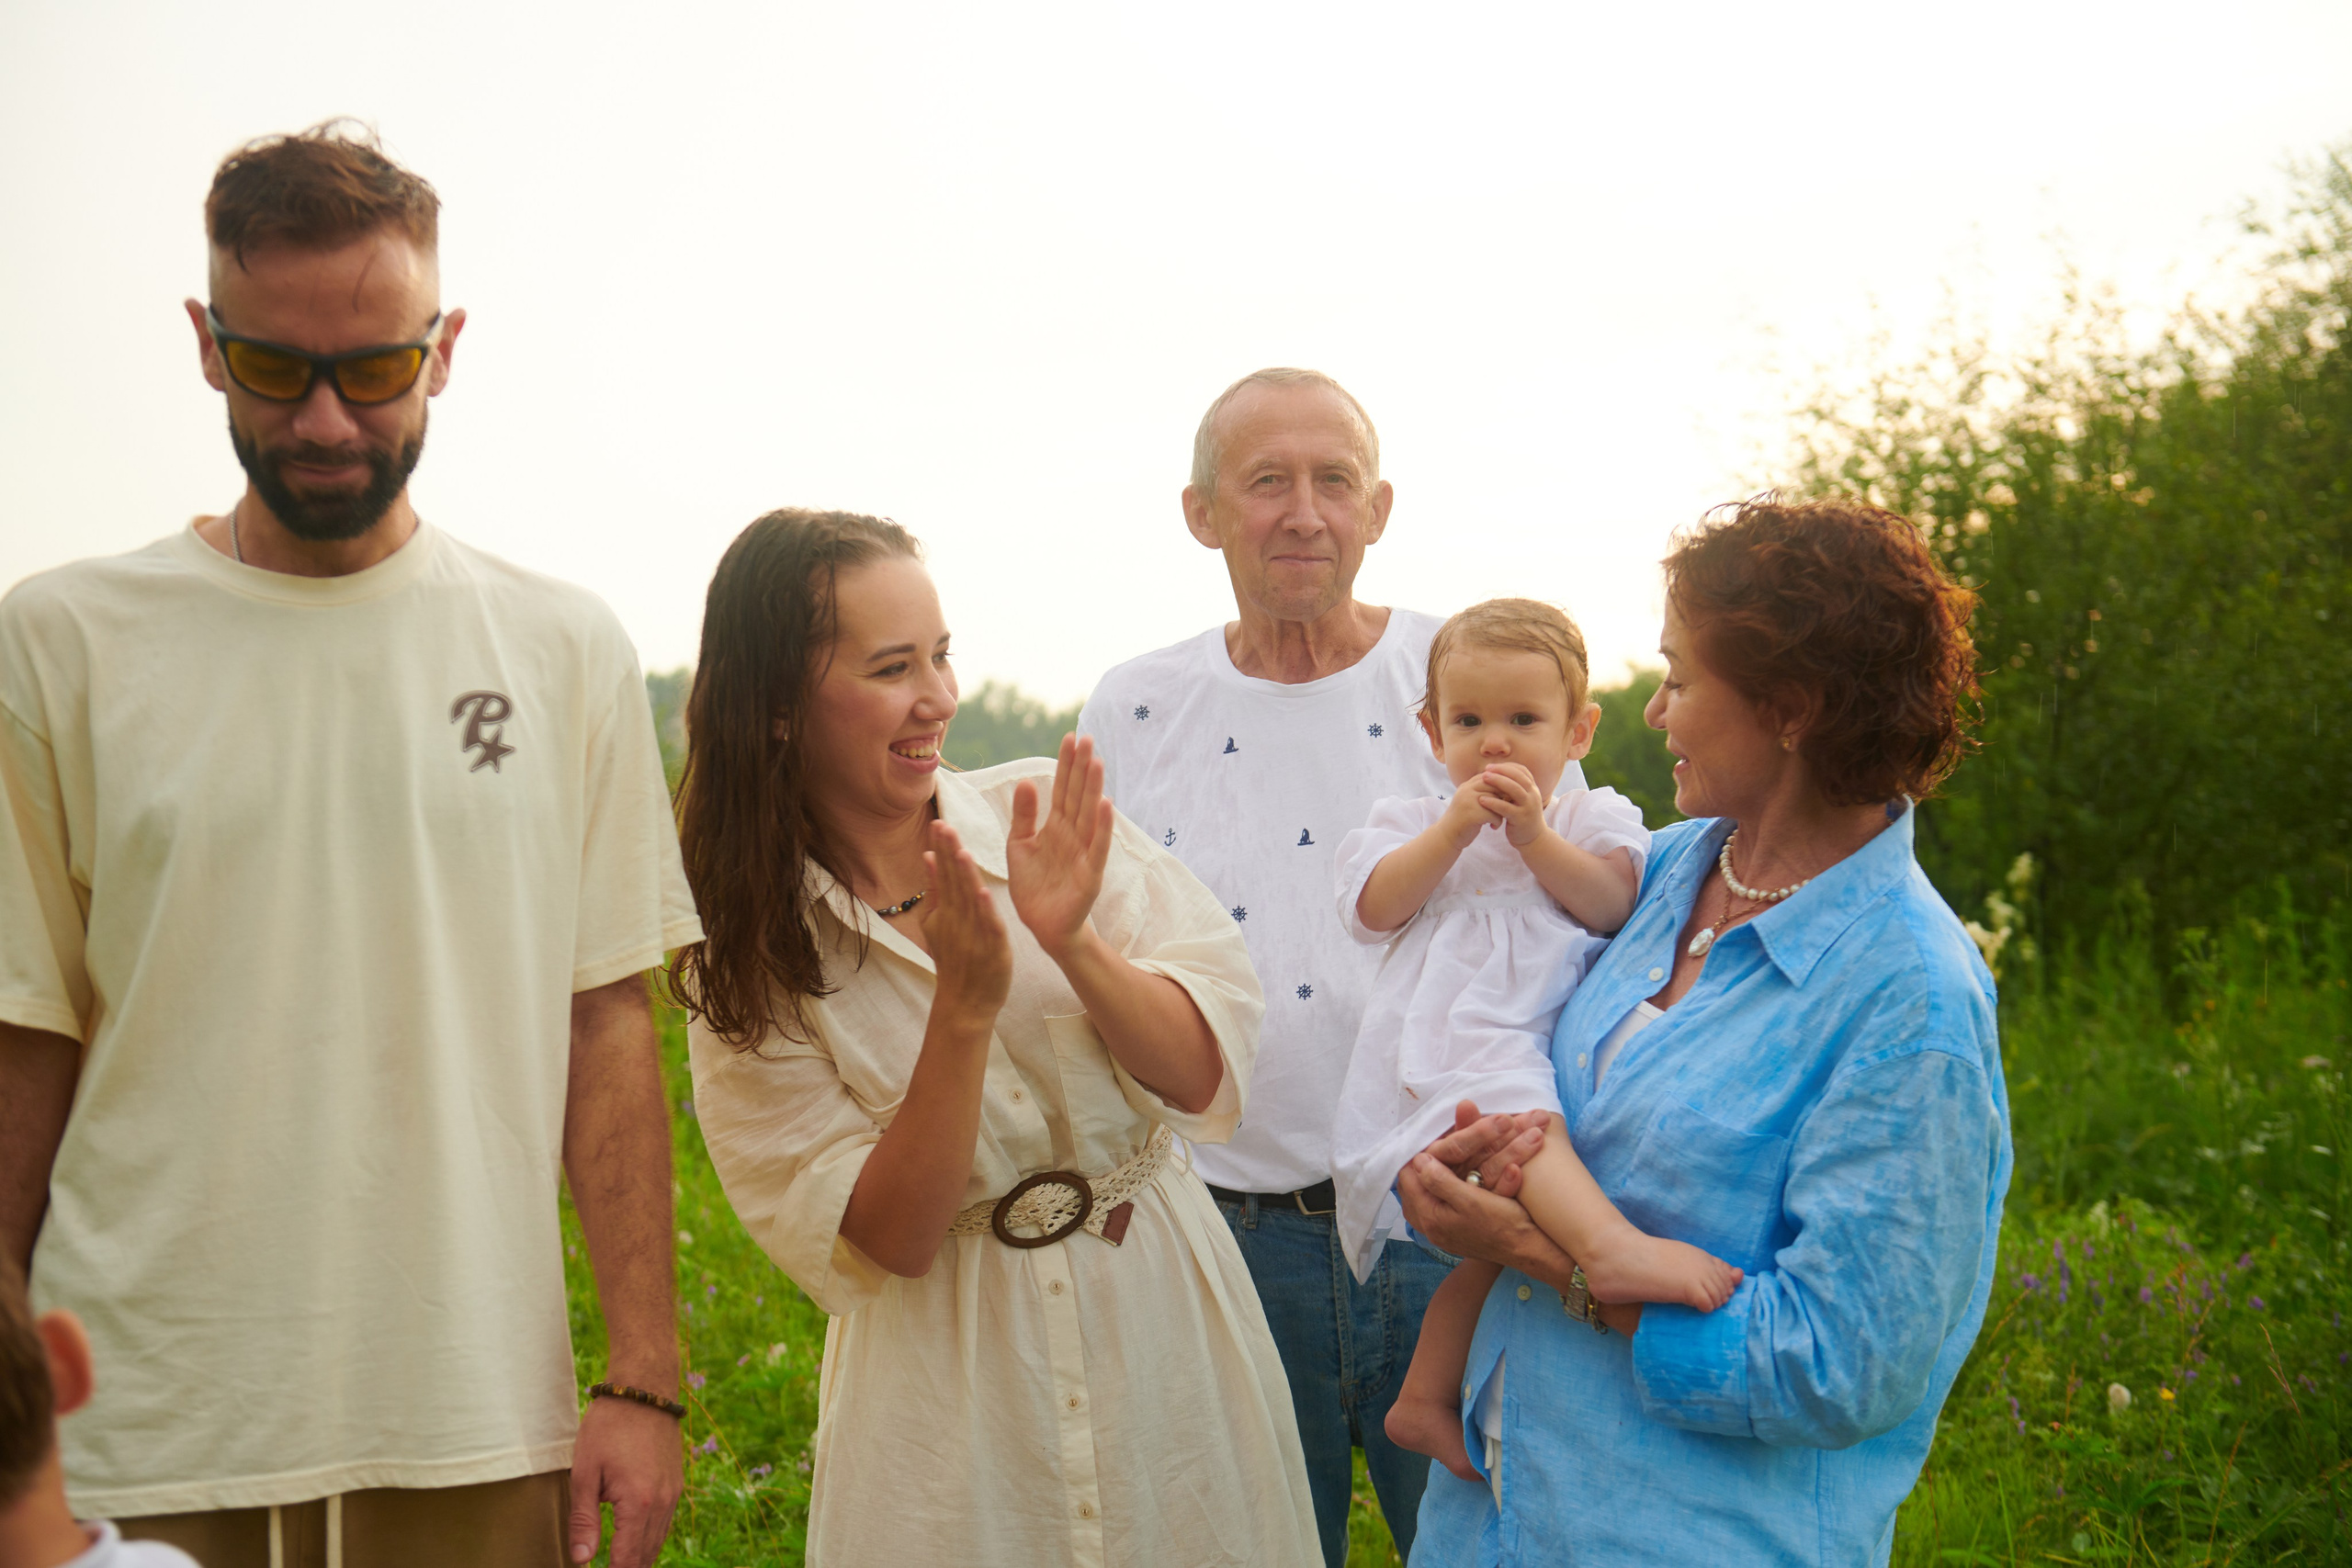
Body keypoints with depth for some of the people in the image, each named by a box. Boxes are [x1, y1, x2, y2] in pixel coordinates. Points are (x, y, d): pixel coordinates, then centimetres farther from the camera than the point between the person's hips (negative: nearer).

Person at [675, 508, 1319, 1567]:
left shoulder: (1056, 816, -5)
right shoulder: (745, 964, -6)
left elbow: (1205, 1075, -6)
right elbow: (881, 1245, -12)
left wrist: (1072, 943, -22)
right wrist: (966, 1009, -23)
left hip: (1170, 1328, 2)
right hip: (952, 1393, -1)